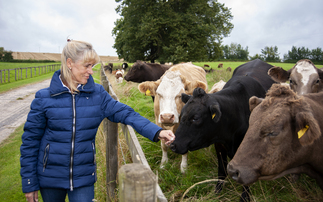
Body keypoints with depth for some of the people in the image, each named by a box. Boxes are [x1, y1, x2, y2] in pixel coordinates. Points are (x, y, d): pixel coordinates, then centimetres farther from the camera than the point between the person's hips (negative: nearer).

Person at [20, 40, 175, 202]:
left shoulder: (97, 94, -6)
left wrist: (156, 131, -23)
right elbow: (30, 141, -5)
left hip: (83, 177, 1)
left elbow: (125, 113, -10)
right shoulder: (44, 98, -11)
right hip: (50, 178, 0)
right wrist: (29, 183, -3)